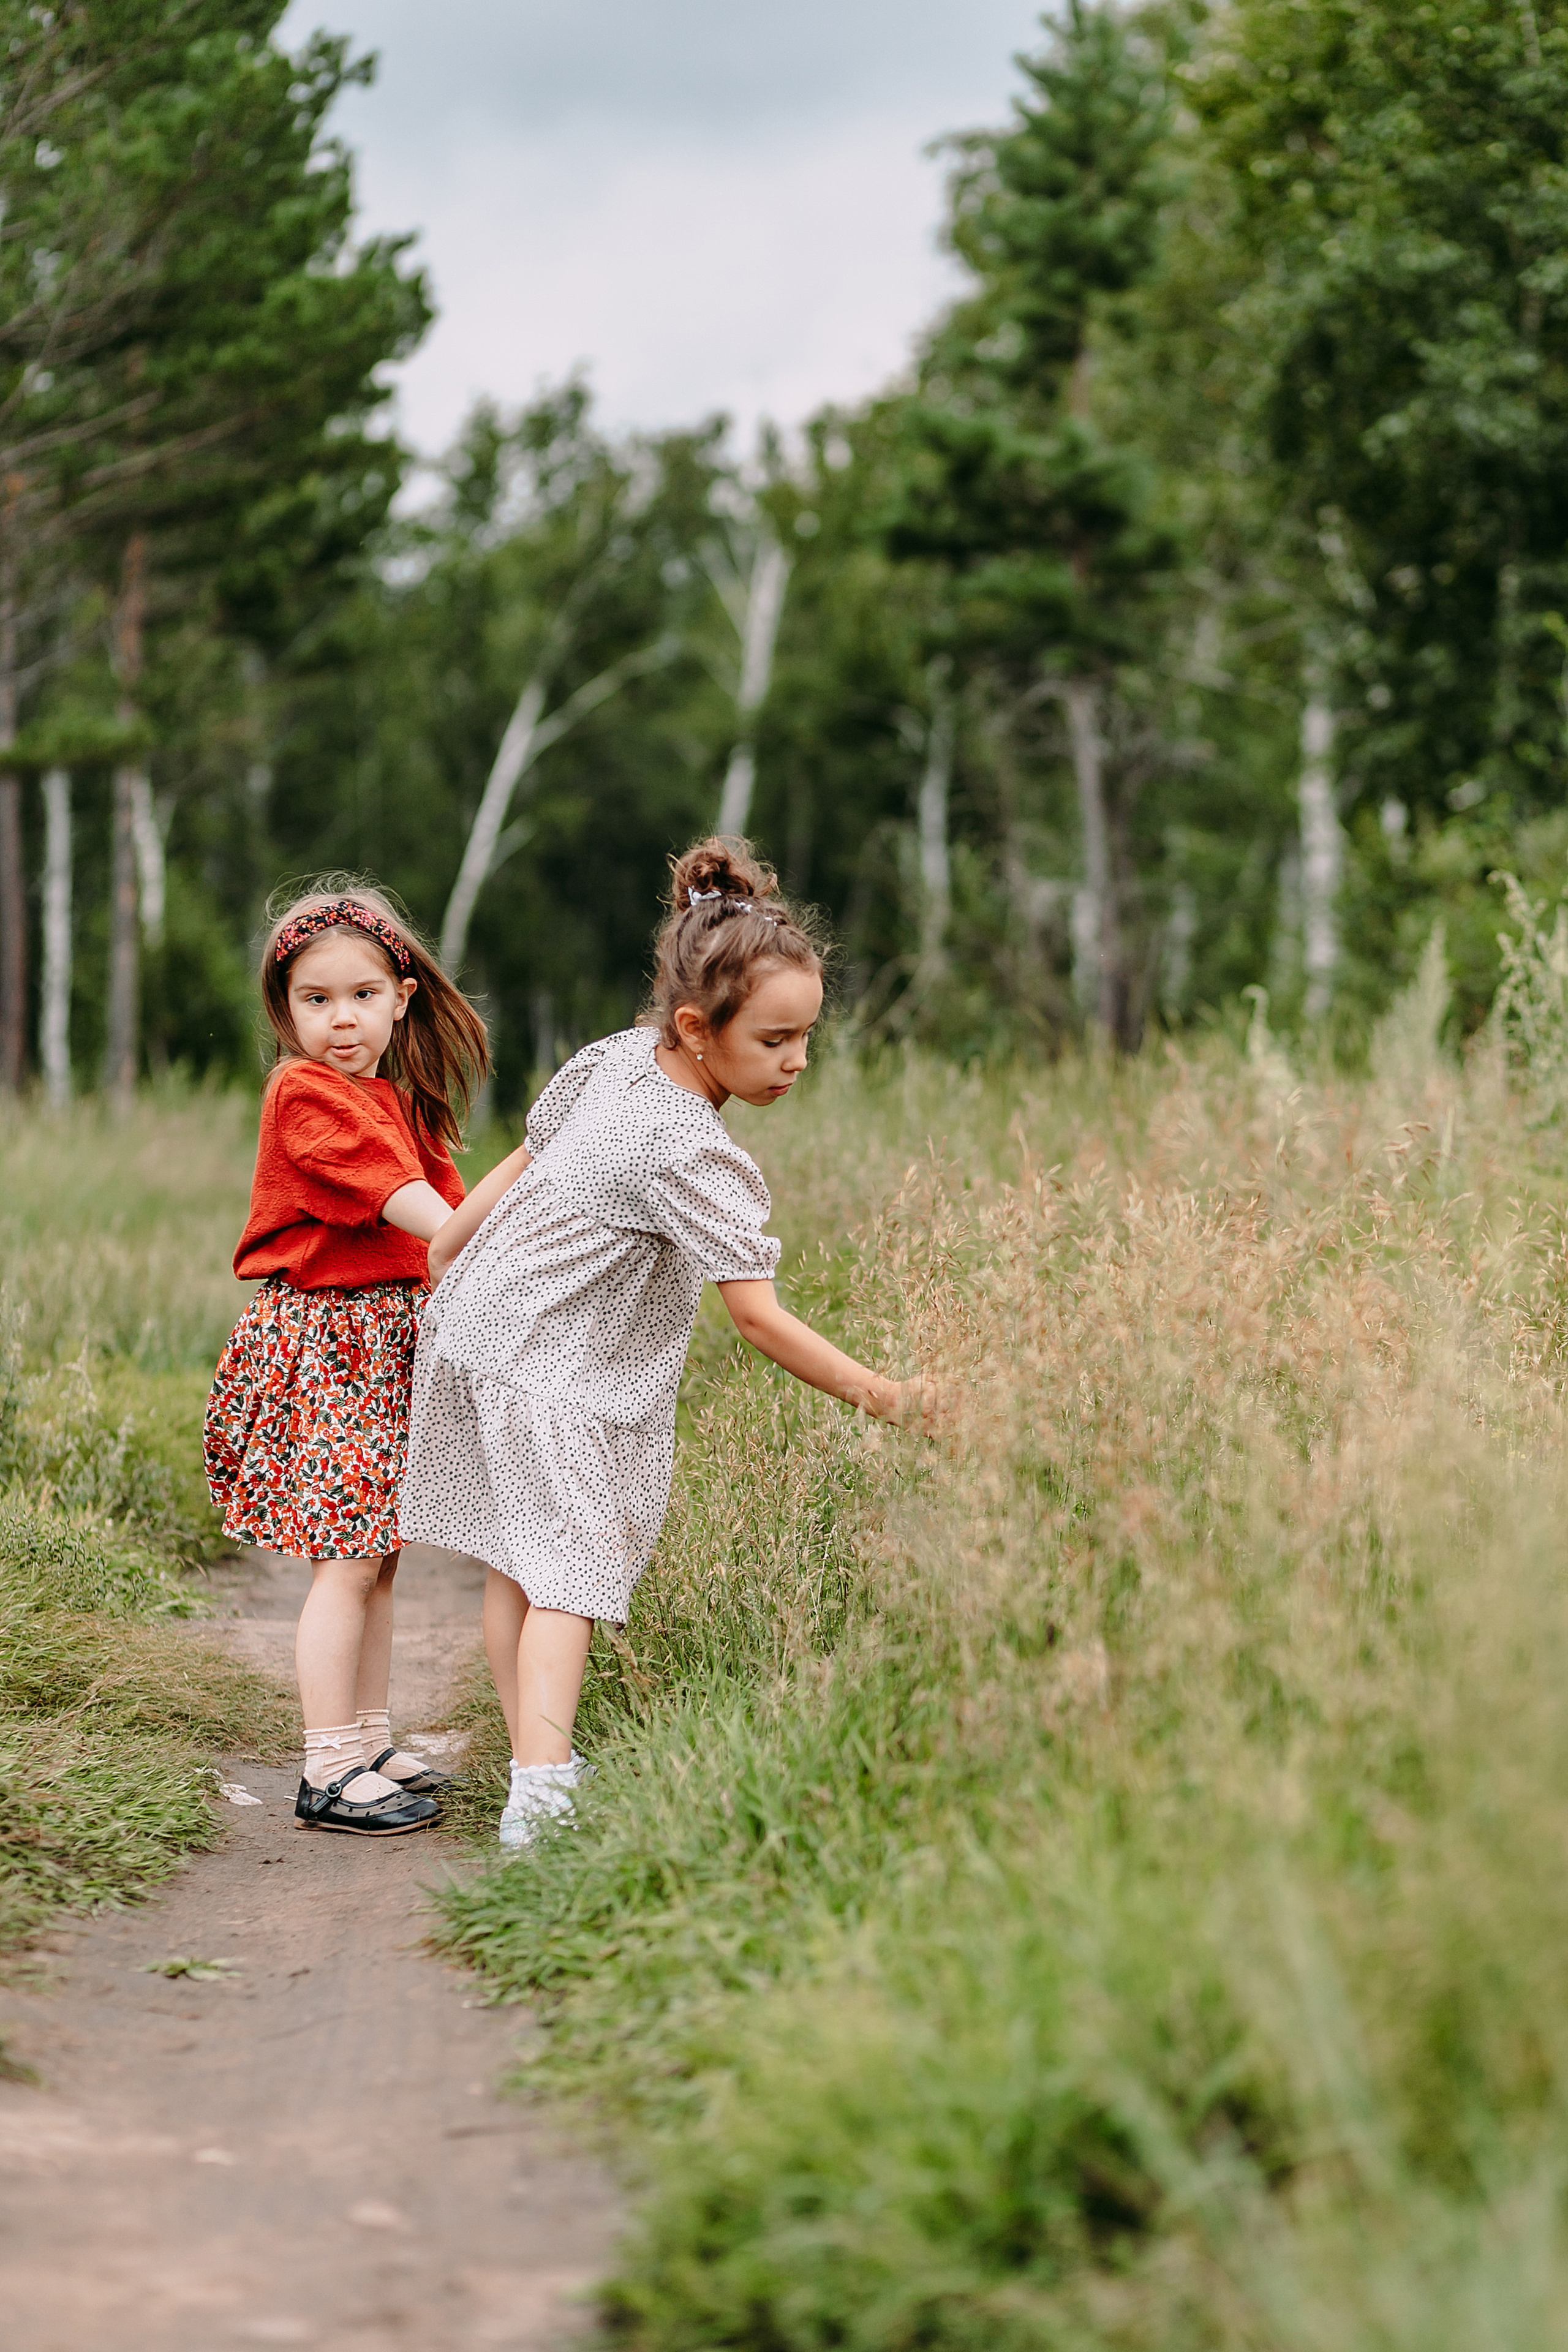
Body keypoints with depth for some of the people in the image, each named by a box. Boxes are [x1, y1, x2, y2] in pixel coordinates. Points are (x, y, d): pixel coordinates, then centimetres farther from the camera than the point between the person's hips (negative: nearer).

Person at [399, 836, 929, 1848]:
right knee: (571, 1570, -13)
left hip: (482, 1321, 10)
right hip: (550, 1374, -10)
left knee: (518, 1564, 12)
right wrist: (881, 1396, -25)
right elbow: (758, 1314, -27)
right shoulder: (692, 1155, -26)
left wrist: (442, 1252, 26)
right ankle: (541, 1791, -24)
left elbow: (524, 1161, 14)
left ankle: (536, 1761, 18)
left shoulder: (615, 1058, 1)